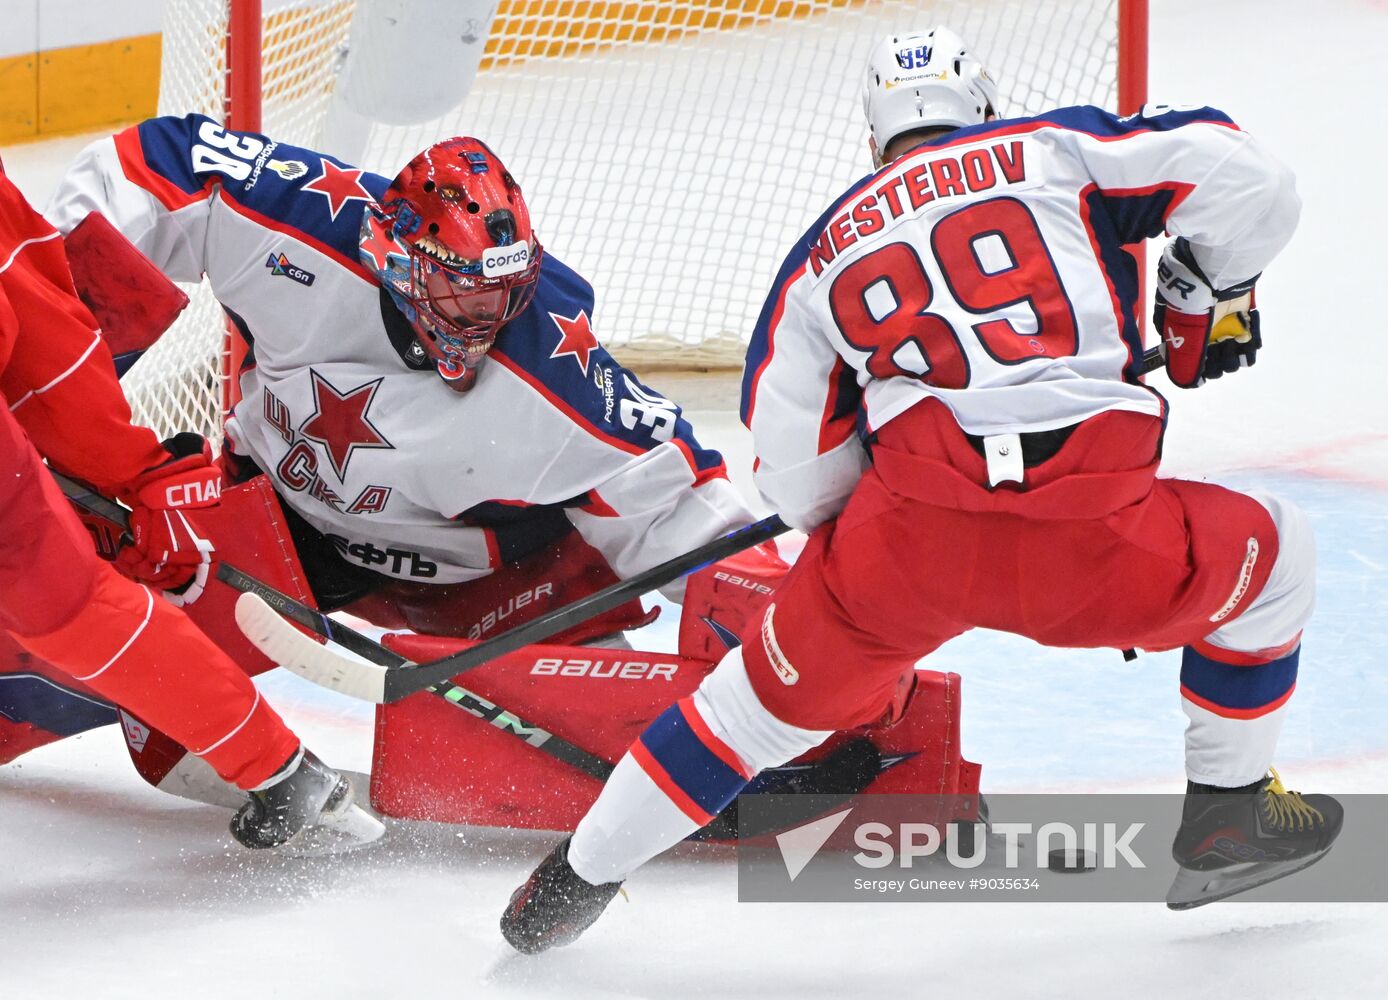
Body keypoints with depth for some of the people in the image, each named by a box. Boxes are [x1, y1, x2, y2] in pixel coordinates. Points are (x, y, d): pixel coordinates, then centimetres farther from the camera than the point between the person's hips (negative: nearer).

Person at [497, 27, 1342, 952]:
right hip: (1099, 545, -2)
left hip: (912, 536, 3)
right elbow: (1245, 181, 4)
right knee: (1271, 555, 27)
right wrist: (1209, 298, 24)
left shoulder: (825, 251, 23)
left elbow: (800, 471, 21)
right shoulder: (1055, 149, 16)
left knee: (771, 693, 27)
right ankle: (1227, 815, 35)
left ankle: (580, 878, 36)